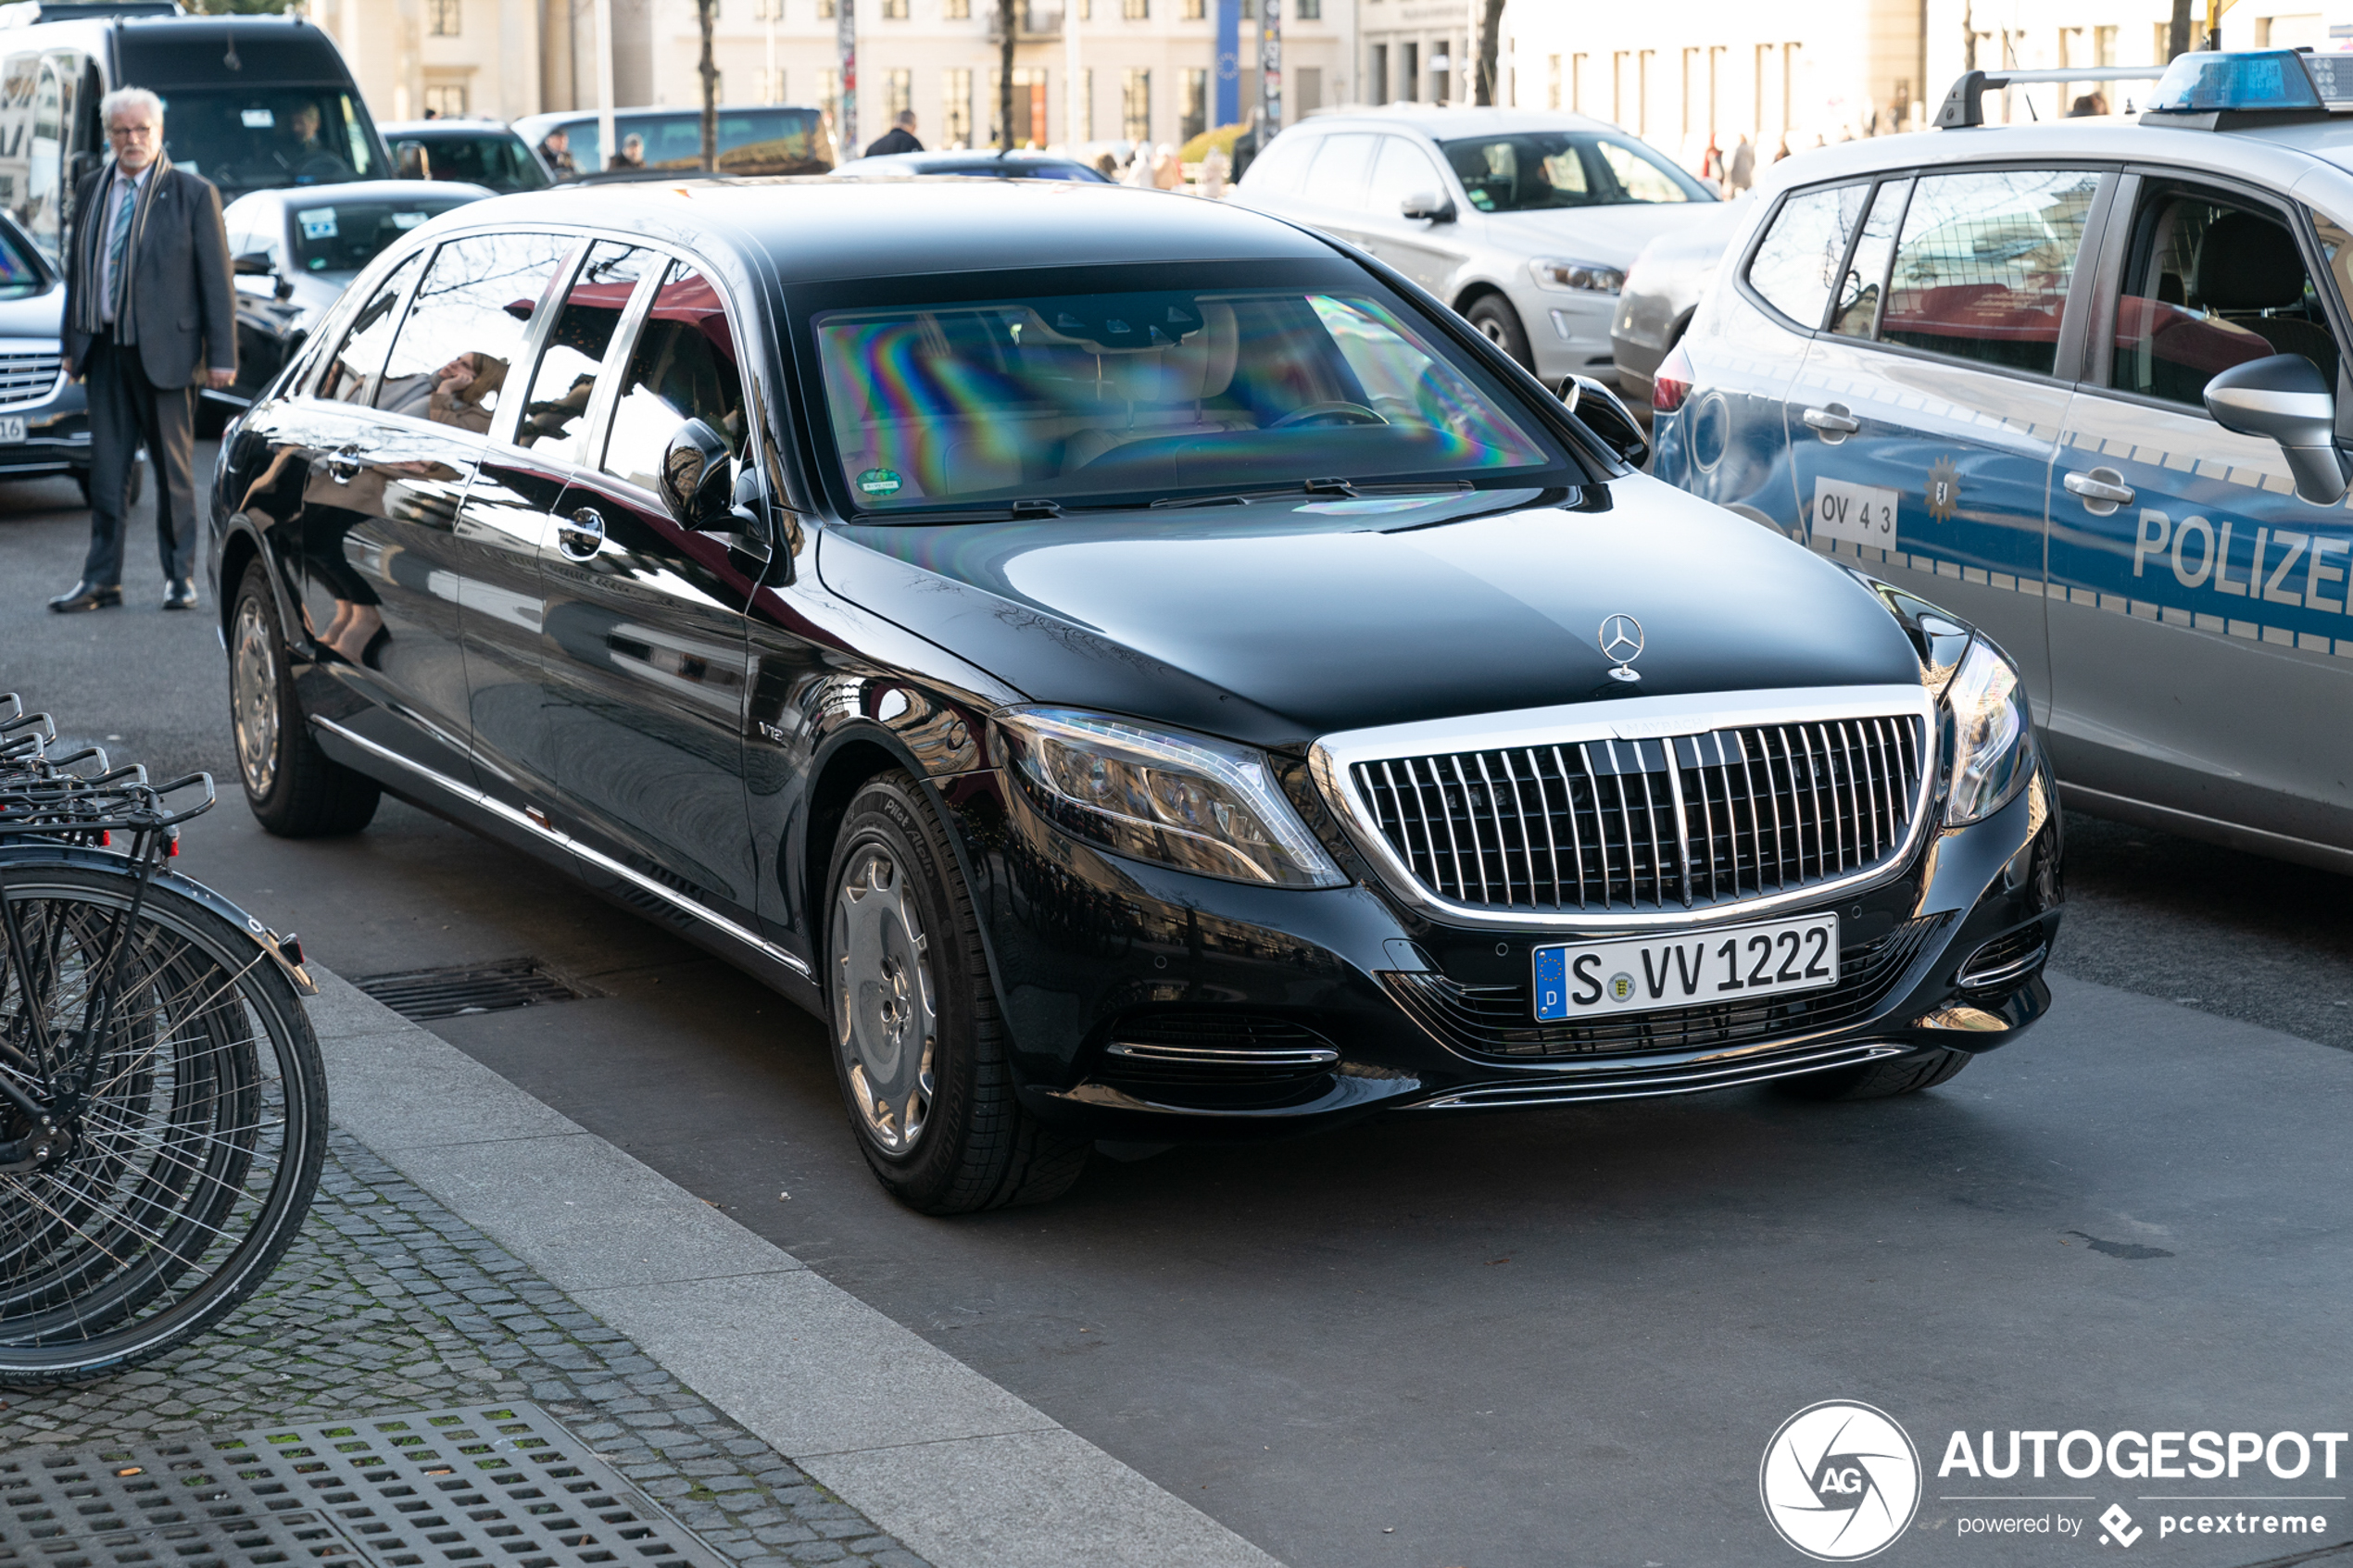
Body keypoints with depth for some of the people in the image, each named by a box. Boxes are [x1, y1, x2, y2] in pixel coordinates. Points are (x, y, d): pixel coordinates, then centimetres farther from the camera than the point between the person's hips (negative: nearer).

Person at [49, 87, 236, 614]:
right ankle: (101, 579, 11)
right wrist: (73, 343, 11)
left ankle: (180, 576, 16)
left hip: (165, 350, -4)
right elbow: (77, 269, 15)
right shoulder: (92, 191, 10)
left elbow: (217, 280, -4)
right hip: (106, 349, 4)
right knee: (106, 468, 6)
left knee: (174, 469, 5)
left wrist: (221, 357, -9)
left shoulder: (193, 194, -3)